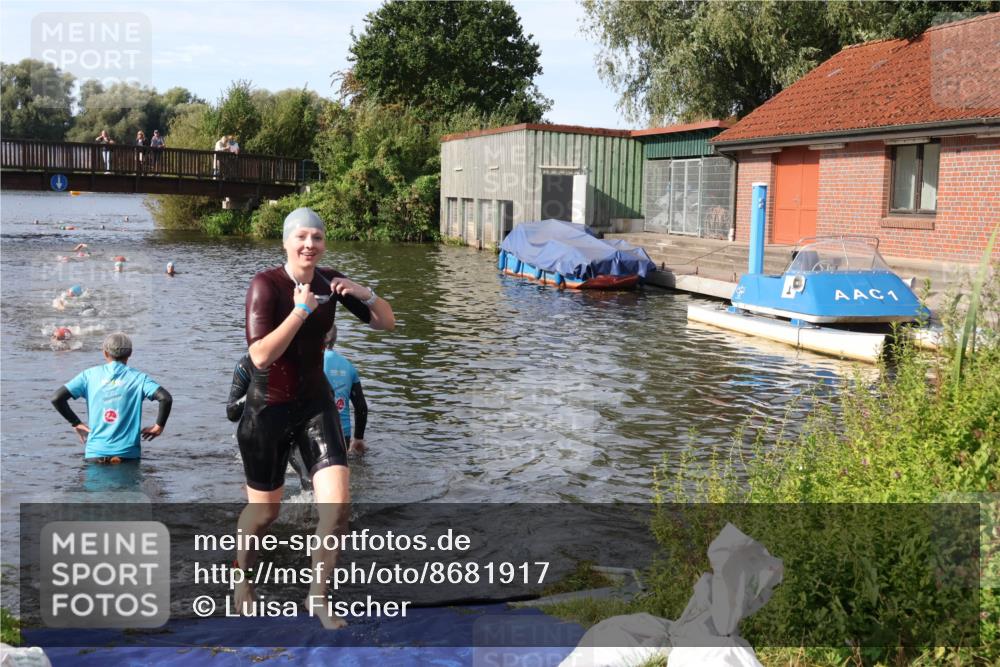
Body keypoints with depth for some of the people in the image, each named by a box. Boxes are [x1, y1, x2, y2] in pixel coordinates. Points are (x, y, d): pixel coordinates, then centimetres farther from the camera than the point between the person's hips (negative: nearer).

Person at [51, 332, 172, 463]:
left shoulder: (90, 375, 7)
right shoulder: (138, 378, 2)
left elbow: (57, 398, 3)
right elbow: (166, 398, -11)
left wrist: (76, 423, 13)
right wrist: (158, 427, 3)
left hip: (95, 453, 1)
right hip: (127, 454, -1)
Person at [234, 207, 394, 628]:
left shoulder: (329, 281, -3)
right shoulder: (265, 285, -18)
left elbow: (387, 323, 4)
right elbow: (260, 356, -28)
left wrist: (363, 293, -15)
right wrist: (302, 309, -28)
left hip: (316, 403, 4)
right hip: (268, 408, -4)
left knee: (337, 504, -9)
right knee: (265, 509, 11)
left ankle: (318, 597, 12)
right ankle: (242, 580, 42)